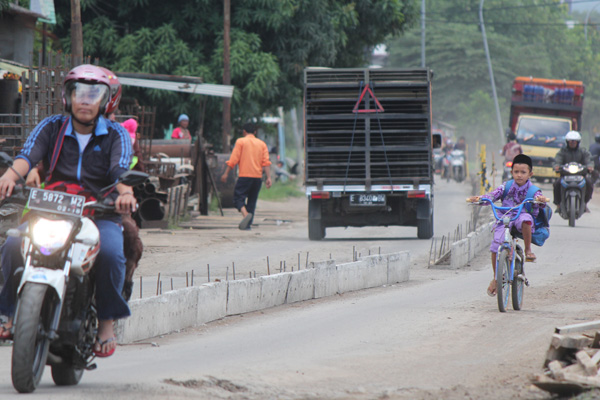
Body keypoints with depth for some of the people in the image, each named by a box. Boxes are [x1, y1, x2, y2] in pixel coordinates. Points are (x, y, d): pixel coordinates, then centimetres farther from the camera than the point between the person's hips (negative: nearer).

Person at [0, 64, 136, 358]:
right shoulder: (52, 127, 7)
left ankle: (107, 322, -12)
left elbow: (121, 169, -15)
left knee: (110, 252, -33)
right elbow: (29, 153, -12)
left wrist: (125, 193, -39)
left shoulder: (115, 135, 4)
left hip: (100, 215, -2)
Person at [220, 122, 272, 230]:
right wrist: (268, 178, 1)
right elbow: (266, 162, 4)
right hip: (258, 177, 4)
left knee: (238, 198, -4)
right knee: (252, 200, 12)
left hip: (245, 176, -4)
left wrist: (226, 174, -2)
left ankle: (245, 214, -31)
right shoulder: (262, 144, 13)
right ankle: (248, 224, 8)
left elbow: (233, 160, -5)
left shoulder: (241, 142, 2)